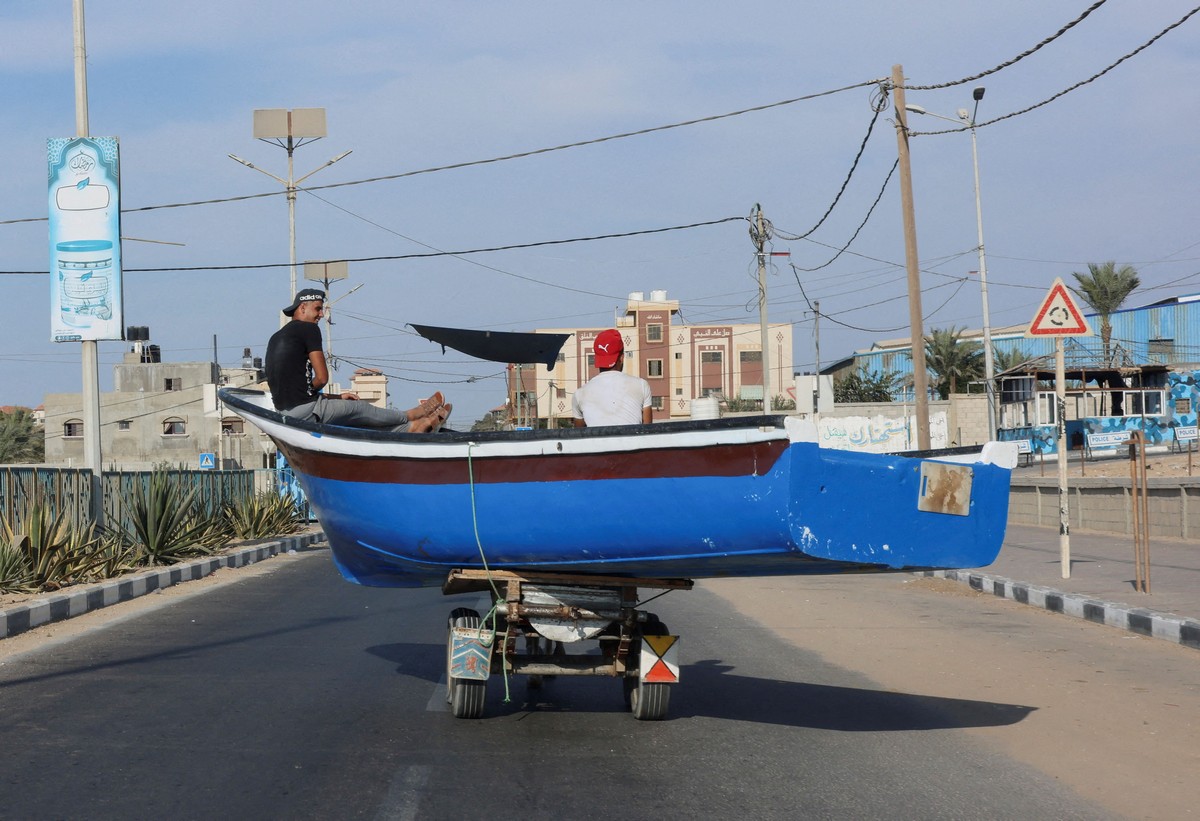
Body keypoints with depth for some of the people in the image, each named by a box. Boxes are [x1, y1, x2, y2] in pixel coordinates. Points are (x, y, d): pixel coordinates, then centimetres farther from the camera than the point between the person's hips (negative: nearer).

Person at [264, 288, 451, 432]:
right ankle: (411, 416, 29)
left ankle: (411, 427, 21)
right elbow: (322, 378, -11)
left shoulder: (276, 338, 21)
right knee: (359, 408, 9)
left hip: (283, 411, 9)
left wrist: (337, 397, 22)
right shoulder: (308, 328, -7)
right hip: (305, 409, -9)